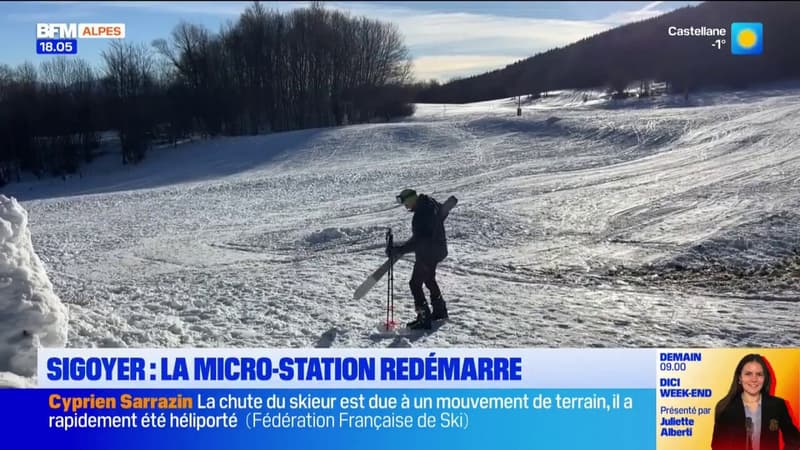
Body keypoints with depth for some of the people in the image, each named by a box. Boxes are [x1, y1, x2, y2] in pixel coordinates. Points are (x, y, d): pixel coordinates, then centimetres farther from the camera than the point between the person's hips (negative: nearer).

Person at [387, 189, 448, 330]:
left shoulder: (421, 214, -30)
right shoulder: (430, 202, 0)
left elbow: (418, 240, -35)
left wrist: (399, 250, -36)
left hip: (427, 253, -10)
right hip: (437, 249, 10)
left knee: (415, 284, -5)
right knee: (429, 280, 26)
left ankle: (424, 319, -2)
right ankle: (440, 310, 39)